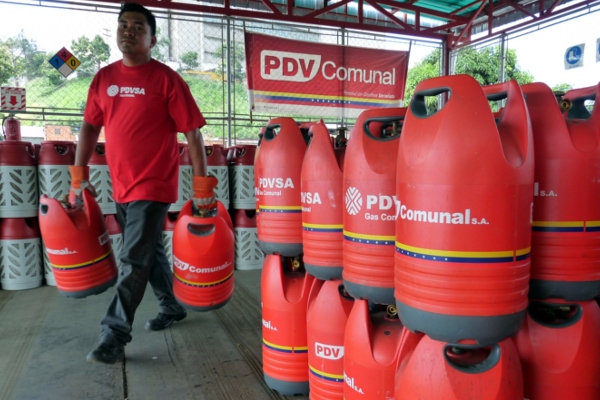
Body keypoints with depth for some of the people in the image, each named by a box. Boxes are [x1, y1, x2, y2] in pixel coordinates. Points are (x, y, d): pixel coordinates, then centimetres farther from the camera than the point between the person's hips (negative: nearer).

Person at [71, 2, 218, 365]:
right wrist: (79, 175, 10)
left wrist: (203, 186, -13)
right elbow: (90, 127, 15)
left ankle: (115, 336, 7)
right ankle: (172, 307, 37)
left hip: (154, 185, -6)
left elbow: (192, 133, -10)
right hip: (121, 186, 6)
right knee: (150, 251, 18)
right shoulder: (104, 78, 9)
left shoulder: (166, 79, -9)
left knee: (134, 261, -4)